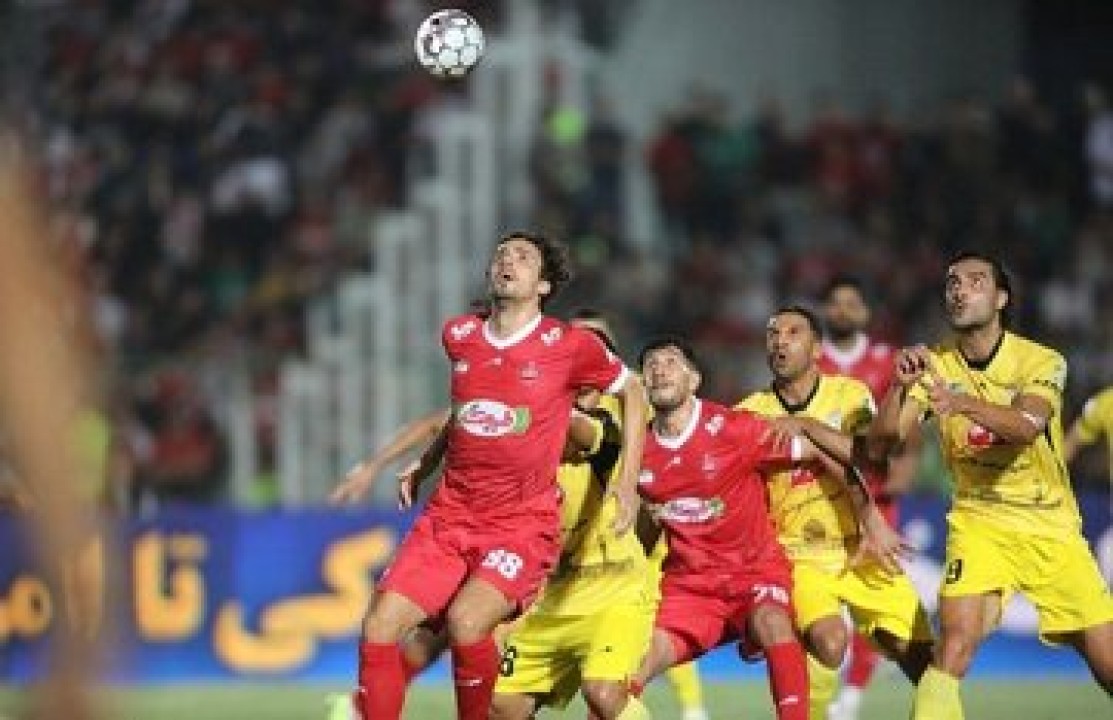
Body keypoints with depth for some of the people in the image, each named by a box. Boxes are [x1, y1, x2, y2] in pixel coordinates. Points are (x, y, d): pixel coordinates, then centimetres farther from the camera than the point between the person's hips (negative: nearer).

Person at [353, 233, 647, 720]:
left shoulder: (568, 345, -5)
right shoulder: (459, 337, 8)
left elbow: (632, 391, 10)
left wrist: (628, 481, 3)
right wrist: (422, 468, 23)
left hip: (525, 525, -5)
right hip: (449, 516, 5)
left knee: (466, 620, -29)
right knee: (379, 627, -12)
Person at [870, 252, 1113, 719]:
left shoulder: (1042, 362, -9)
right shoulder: (934, 365, -1)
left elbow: (1028, 425, -30)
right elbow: (879, 444, -9)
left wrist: (962, 402, -47)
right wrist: (901, 385, -28)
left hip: (1051, 525, 0)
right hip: (978, 520, 1)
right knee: (955, 642, -24)